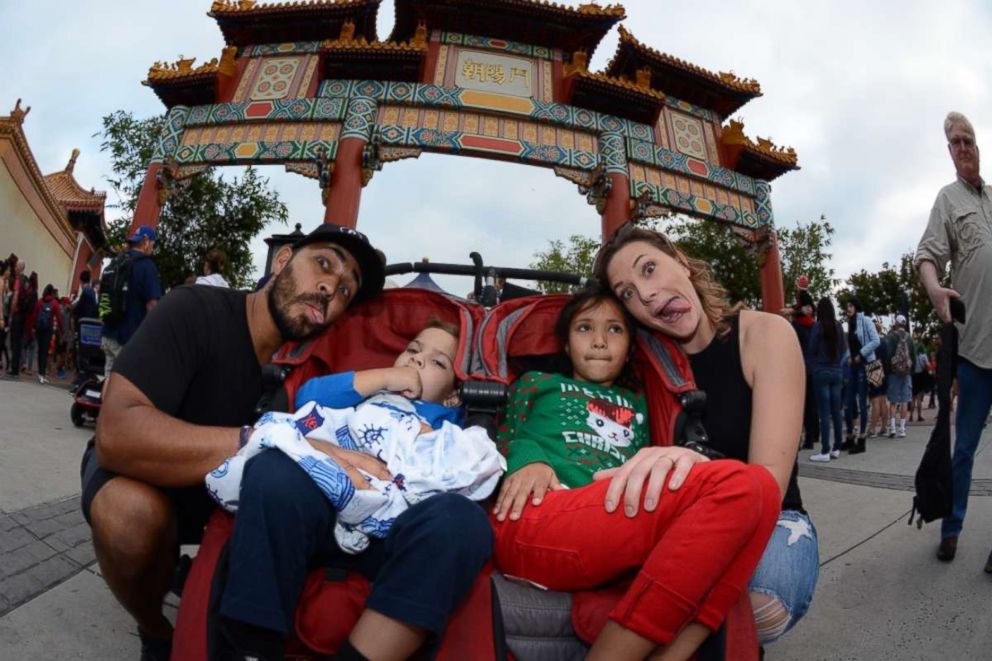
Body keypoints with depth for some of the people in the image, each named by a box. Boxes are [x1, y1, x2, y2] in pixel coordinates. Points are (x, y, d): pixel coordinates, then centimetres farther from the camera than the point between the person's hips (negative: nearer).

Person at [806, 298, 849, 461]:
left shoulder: (818, 326, -9)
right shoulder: (839, 326, 5)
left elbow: (811, 350, -6)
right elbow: (844, 349, 10)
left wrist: (810, 369, 8)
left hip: (821, 372, -5)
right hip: (837, 372, 5)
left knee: (824, 413, -4)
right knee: (836, 411, 10)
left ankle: (825, 451, -3)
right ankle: (836, 448, 16)